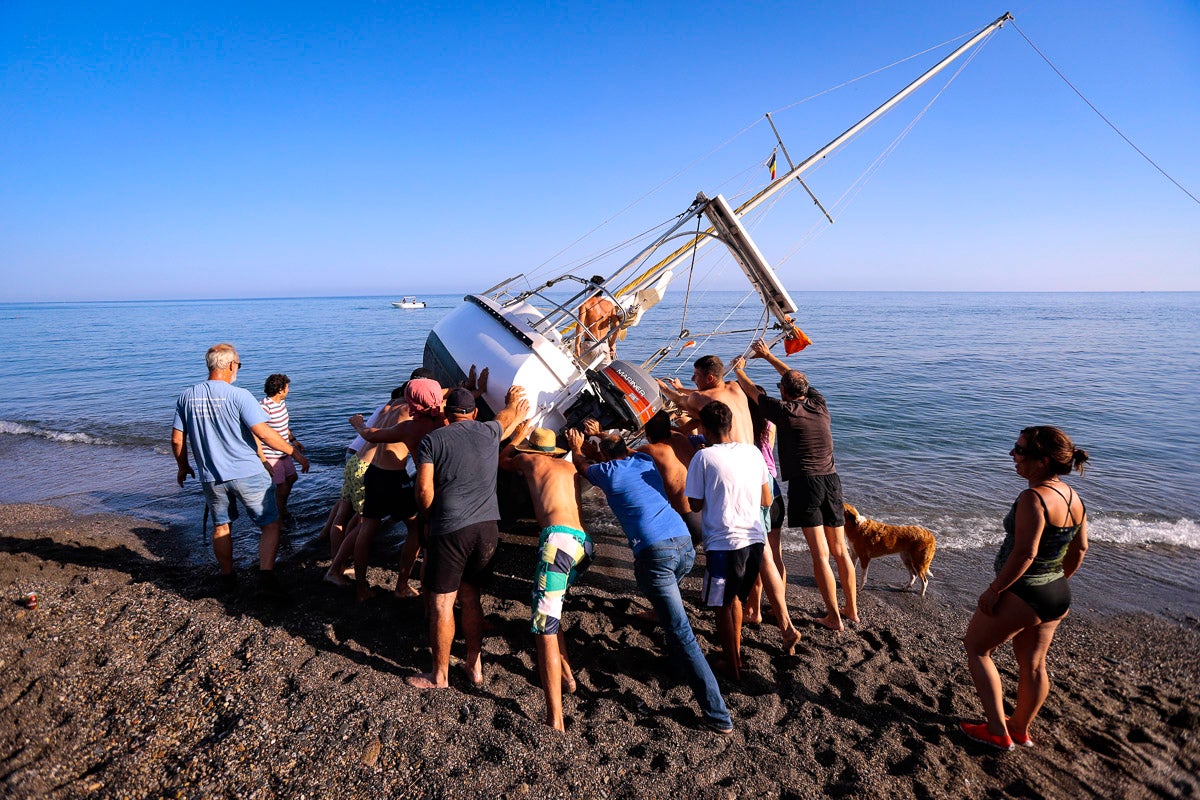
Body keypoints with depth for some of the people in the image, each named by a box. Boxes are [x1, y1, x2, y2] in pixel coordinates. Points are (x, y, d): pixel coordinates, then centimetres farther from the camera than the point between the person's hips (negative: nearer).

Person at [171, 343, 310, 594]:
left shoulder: (186, 396, 2)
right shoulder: (238, 395, -13)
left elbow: (177, 439, 7)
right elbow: (263, 432, -19)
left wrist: (183, 466, 23)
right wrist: (295, 452, -10)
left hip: (210, 477, 5)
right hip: (248, 474, -5)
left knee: (220, 526, 23)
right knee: (271, 525, 6)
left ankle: (228, 577, 33)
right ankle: (266, 572, -9)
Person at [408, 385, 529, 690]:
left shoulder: (432, 440, -1)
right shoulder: (489, 432, 9)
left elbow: (424, 490, -6)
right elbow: (504, 418, 33)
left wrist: (430, 516, 12)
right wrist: (512, 404, 54)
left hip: (450, 531, -4)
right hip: (487, 528, 4)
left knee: (441, 603, 8)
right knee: (470, 597, 18)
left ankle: (439, 675, 19)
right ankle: (474, 666, 27)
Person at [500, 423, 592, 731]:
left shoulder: (530, 460, 15)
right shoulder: (570, 467, 27)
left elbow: (502, 460, 37)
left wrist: (517, 437, 52)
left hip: (558, 538, -7)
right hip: (583, 544, 7)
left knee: (545, 630, -9)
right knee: (551, 609, 31)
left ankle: (555, 722, -15)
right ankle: (565, 673, 36)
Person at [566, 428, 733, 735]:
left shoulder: (608, 472, 7)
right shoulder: (645, 461, 19)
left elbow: (581, 462, 30)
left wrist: (576, 446, 51)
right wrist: (605, 435, 61)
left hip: (655, 552, -6)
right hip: (685, 544, 7)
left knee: (682, 633, -6)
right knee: (669, 598, 35)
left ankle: (718, 715, -6)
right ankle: (679, 660, 44)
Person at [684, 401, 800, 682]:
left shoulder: (704, 457, -10)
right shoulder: (753, 452, 4)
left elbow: (696, 504, -6)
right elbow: (767, 501, 12)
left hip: (723, 543, -5)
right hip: (755, 538, 5)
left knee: (723, 606, 13)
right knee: (736, 599, 24)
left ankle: (733, 668, 24)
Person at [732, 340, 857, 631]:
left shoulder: (785, 410, -5)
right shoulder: (819, 404, 9)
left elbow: (753, 392, 10)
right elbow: (795, 377, 25)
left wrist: (739, 371, 29)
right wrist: (768, 355, 35)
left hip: (804, 483, -6)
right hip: (832, 480, 6)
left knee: (820, 555, -2)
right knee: (840, 550, 15)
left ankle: (834, 618, 4)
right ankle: (851, 609, 26)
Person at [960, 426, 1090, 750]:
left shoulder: (1033, 498, -26)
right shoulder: (1073, 497, 2)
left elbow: (1024, 554, -28)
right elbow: (1079, 548, 12)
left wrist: (993, 590, -19)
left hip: (1022, 594, -8)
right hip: (1057, 594, 8)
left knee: (976, 648, 12)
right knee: (1033, 665, 22)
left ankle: (998, 731, 16)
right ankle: (1021, 727, 40)